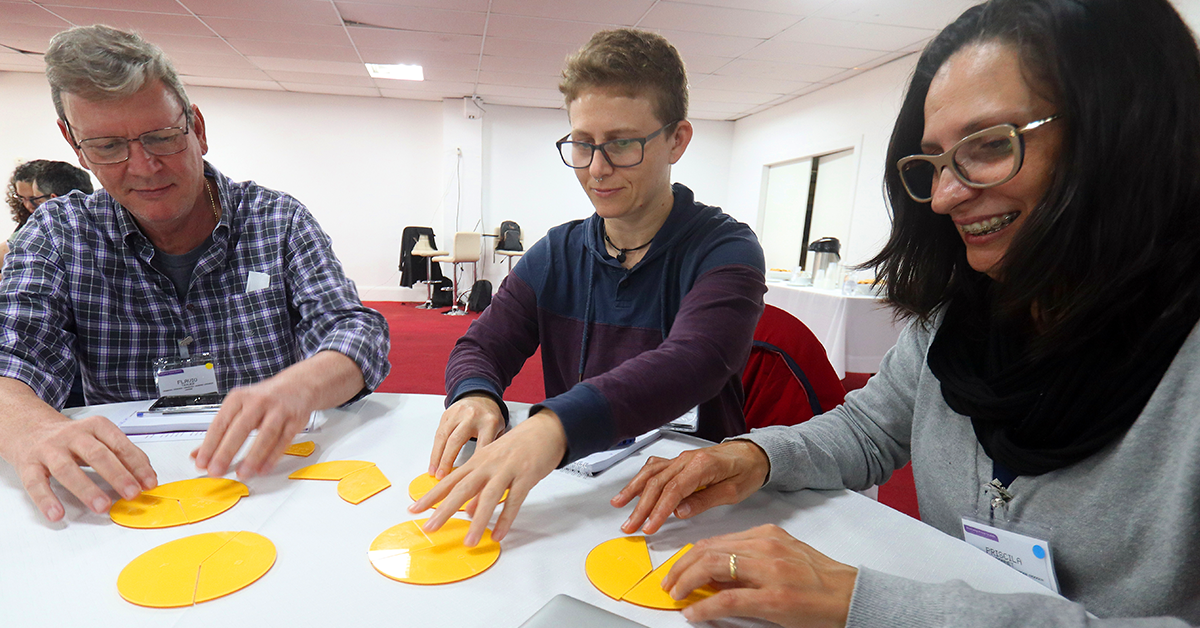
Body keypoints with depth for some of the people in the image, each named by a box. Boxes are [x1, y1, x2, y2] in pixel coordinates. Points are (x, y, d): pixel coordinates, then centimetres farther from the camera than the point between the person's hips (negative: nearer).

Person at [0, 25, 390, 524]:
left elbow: (357, 330, -13)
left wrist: (300, 385, -37)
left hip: (269, 478, -1)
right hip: (124, 492, 2)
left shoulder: (280, 221, -3)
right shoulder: (57, 234, 3)